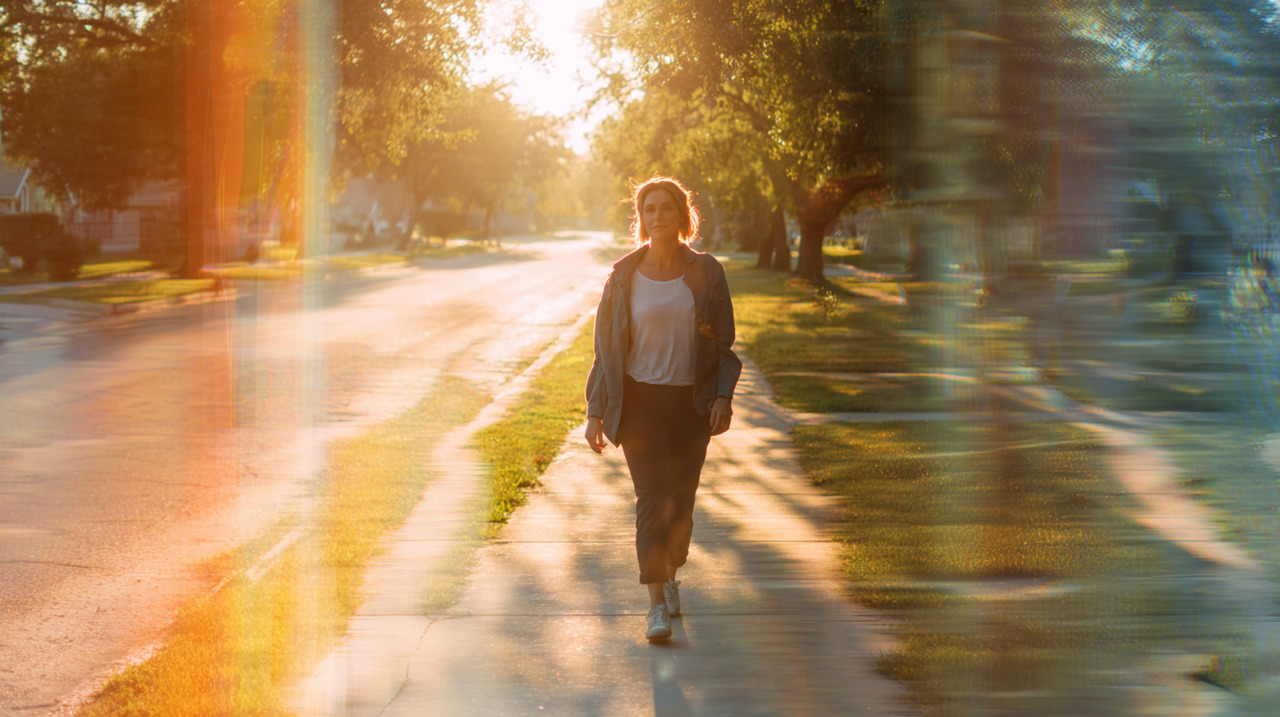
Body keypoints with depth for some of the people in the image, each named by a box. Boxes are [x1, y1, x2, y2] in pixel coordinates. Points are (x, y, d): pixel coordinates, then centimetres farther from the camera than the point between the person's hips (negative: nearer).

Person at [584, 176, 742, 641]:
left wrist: (724, 396, -7)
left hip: (691, 402, 1)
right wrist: (595, 412, 1)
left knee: (681, 500, 9)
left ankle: (671, 575, 35)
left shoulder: (705, 273, 2)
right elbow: (606, 348, 4)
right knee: (652, 499, -11)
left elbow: (723, 343, 6)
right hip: (639, 401, -1)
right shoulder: (624, 276, 1)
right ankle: (657, 606, -12)